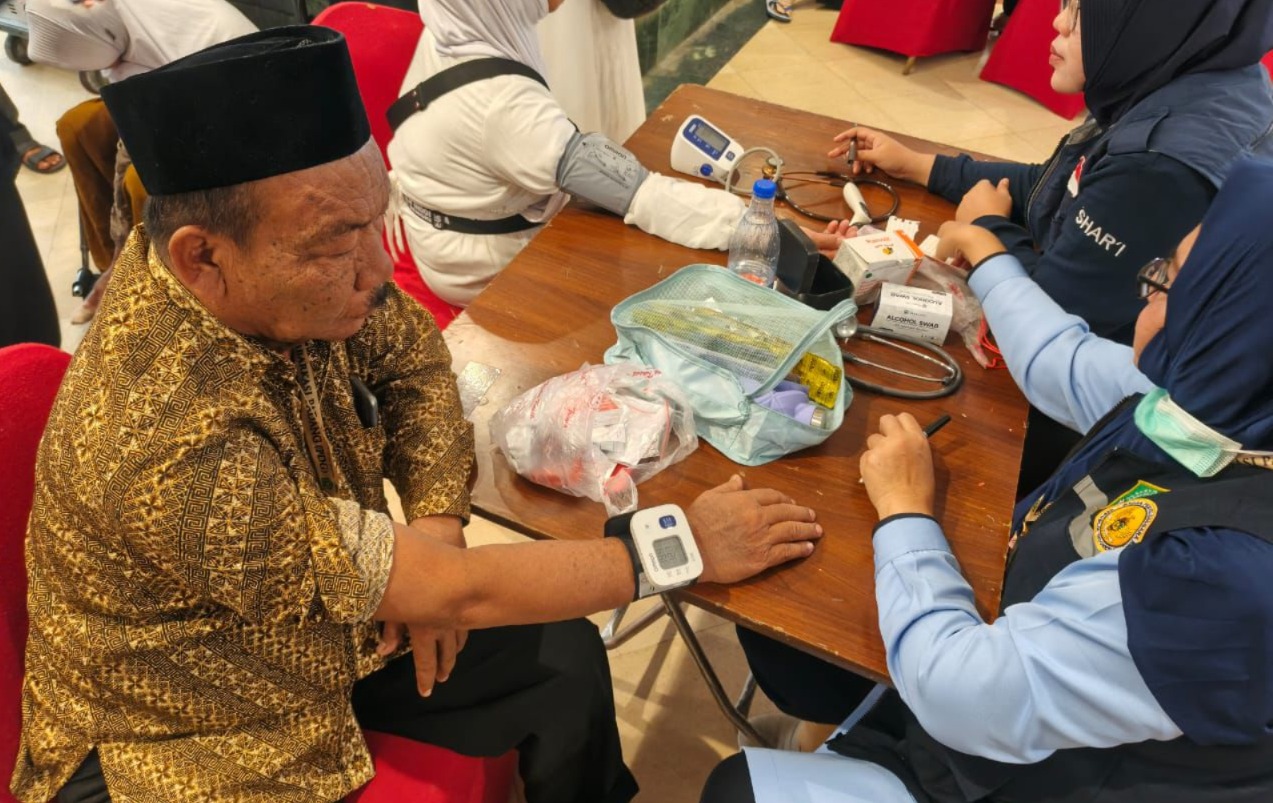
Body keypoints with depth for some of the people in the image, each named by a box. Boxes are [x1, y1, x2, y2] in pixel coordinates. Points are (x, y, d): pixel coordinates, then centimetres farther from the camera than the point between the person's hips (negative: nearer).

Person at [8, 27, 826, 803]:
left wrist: (434, 529, -14)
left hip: (319, 630, 6)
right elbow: (445, 592, -32)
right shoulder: (169, 442, -39)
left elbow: (413, 357, 0)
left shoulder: (296, 275, -19)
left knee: (566, 662, 6)